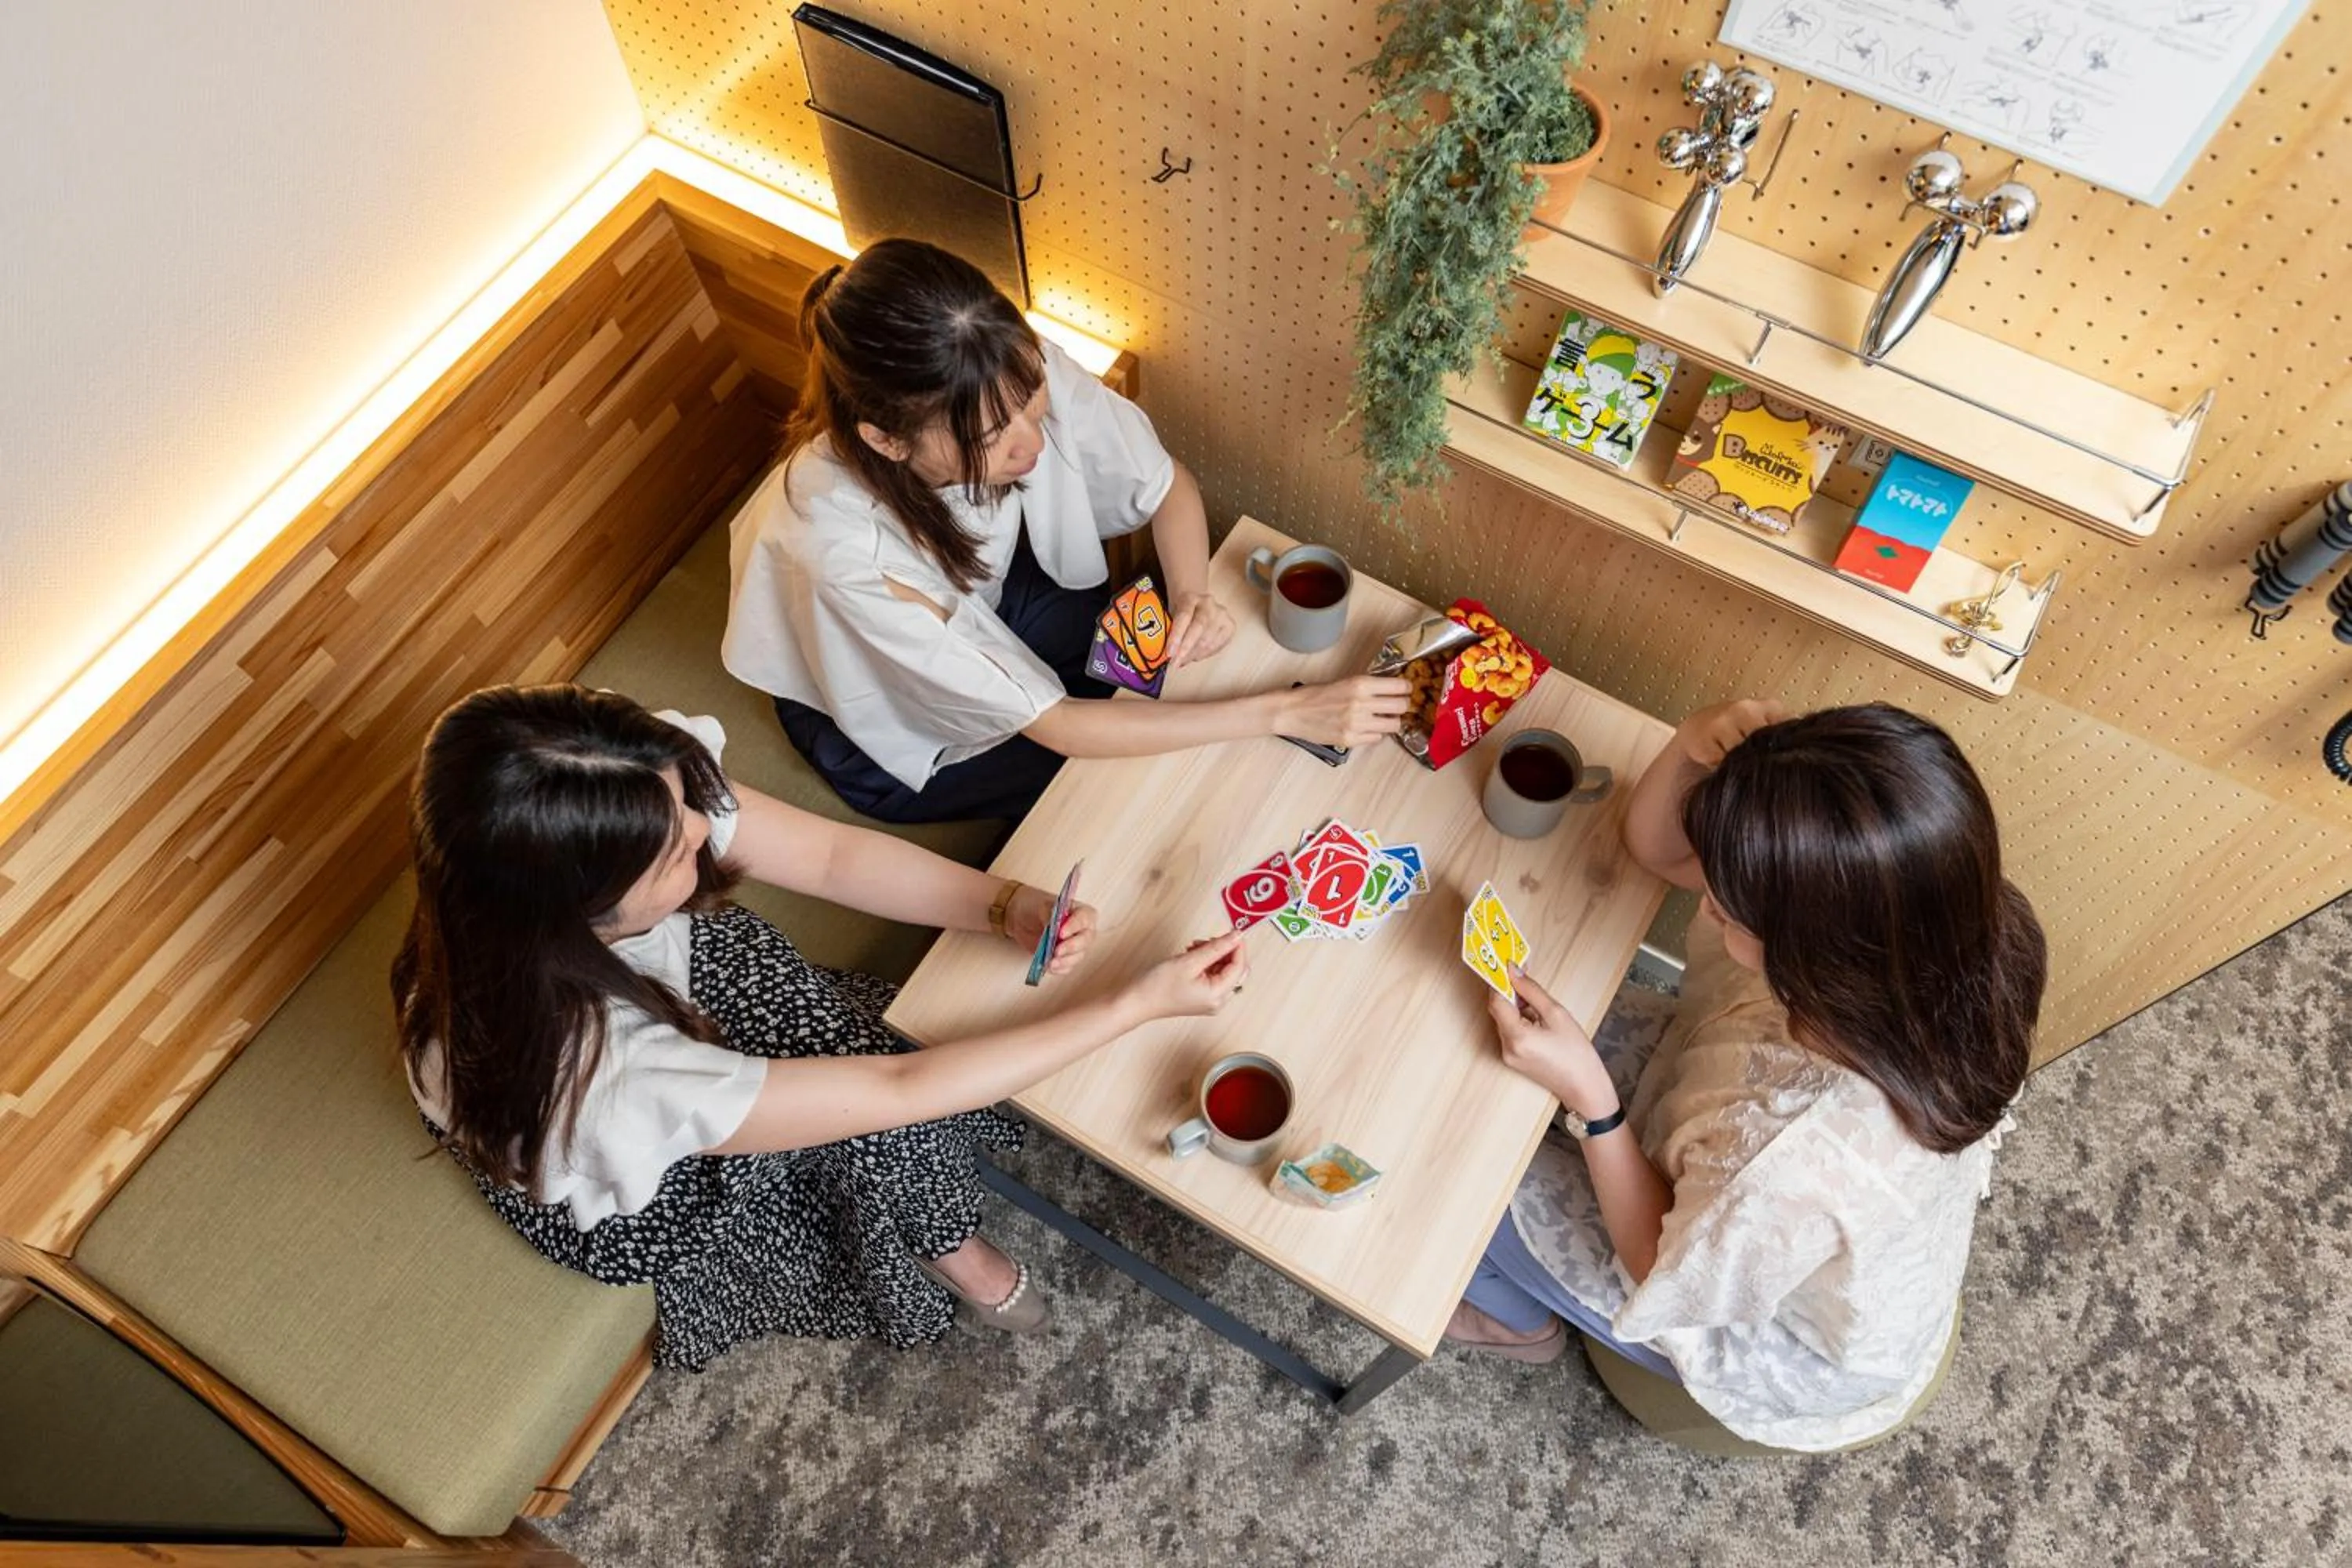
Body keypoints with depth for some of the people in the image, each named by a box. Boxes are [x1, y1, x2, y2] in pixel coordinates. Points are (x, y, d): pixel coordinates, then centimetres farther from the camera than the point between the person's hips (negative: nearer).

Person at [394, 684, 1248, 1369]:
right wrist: (1137, 1004, -36)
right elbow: (898, 1089, -38)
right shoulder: (593, 1071, -45)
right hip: (623, 1191, -5)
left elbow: (833, 854, -19)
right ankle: (943, 1246, 15)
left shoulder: (626, 809, -33)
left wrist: (1009, 907, -35)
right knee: (881, 1091, -15)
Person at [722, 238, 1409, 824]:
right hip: (884, 717, -4)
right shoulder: (843, 549, -42)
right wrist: (1283, 711, -37)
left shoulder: (1020, 375, -31)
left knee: (1195, 658, -8)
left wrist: (1191, 598, -33)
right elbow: (1051, 724, -36)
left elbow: (1166, 483, -12)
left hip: (988, 598, 4)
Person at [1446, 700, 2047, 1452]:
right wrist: (1694, 747, -35)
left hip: (1790, 1346, -5)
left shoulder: (1801, 1166, -48)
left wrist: (1588, 1098, -29)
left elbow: (1671, 1280, -23)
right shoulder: (1921, 925, -30)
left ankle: (1517, 1316, 38)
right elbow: (1655, 846, -16)